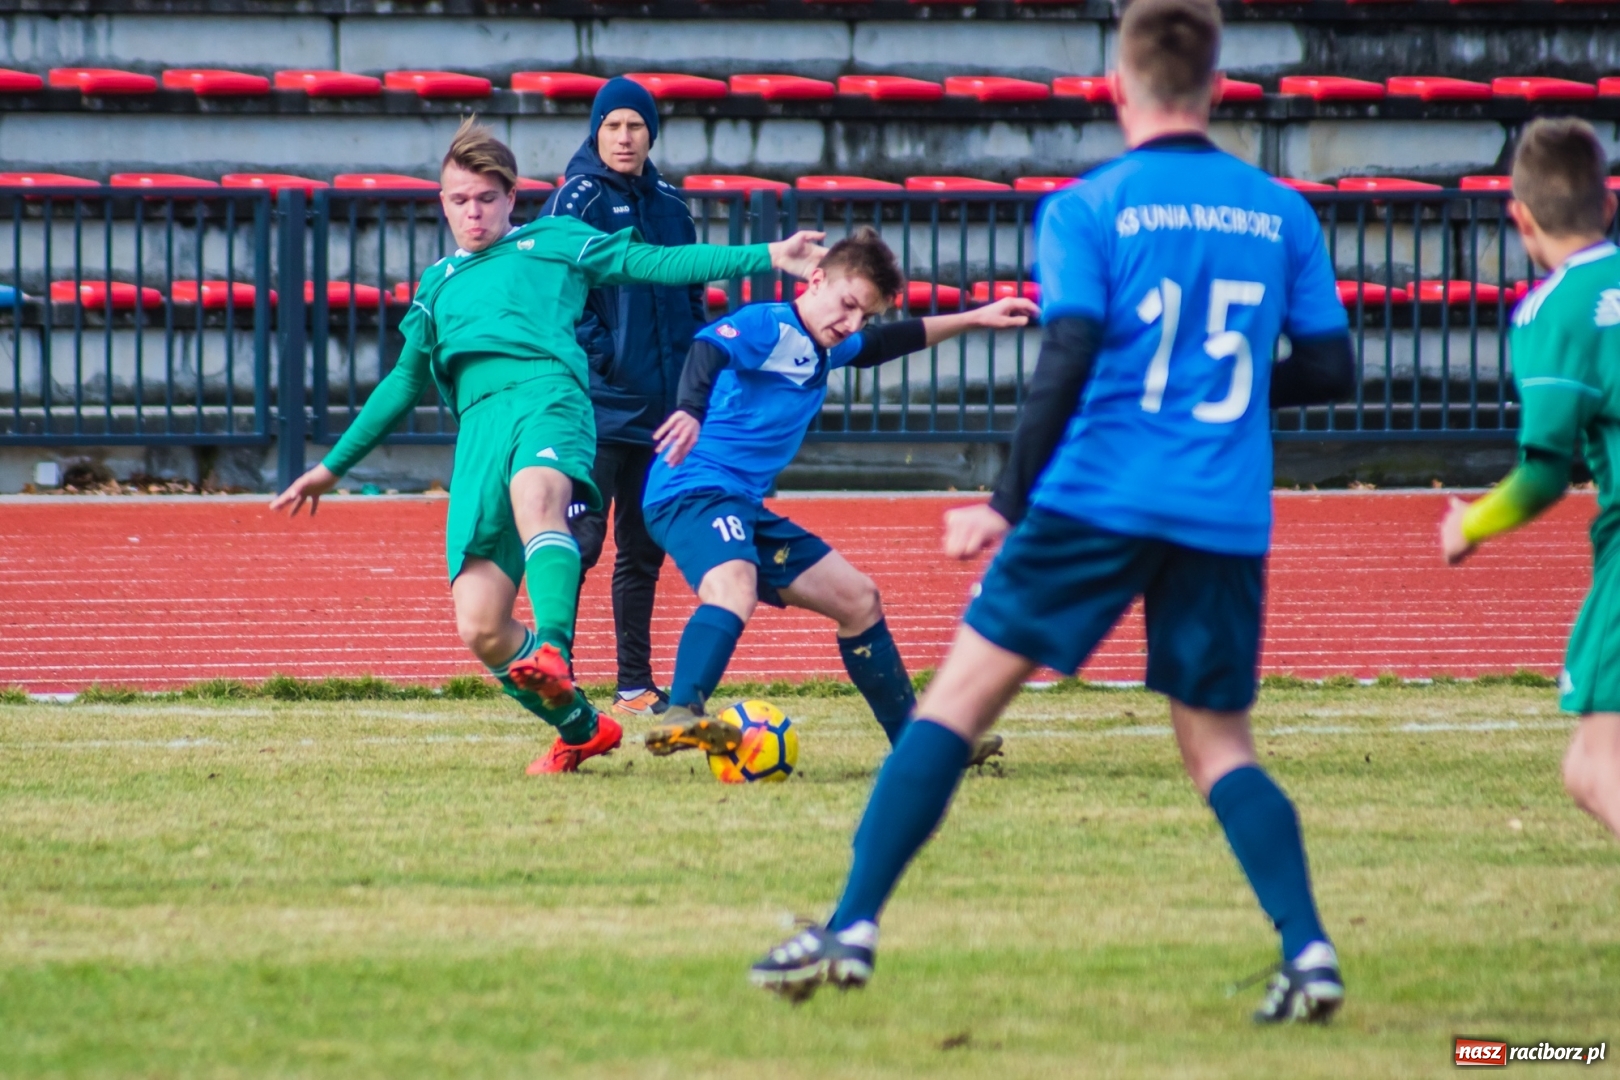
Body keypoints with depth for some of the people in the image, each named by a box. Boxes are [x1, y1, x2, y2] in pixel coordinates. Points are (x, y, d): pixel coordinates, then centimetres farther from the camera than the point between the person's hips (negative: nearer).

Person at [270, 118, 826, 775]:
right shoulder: (438, 284, 34)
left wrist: (768, 257, 8)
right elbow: (406, 383, 41)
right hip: (478, 421, 4)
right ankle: (581, 729, 9)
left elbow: (655, 263, 18)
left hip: (546, 393, -4)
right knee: (479, 628, -10)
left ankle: (552, 652, -61)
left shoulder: (552, 243, 23)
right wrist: (332, 467, 43)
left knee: (535, 495, -42)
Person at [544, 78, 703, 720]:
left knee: (643, 548, 10)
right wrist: (592, 354, -18)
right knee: (582, 540, -11)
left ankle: (635, 686, 15)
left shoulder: (670, 206, 13)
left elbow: (692, 298, 19)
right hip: (598, 403, -6)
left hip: (661, 404, 6)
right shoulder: (579, 198, -5)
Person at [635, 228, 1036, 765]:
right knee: (735, 591, -40)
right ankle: (681, 717, -58)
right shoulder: (766, 327, -13)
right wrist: (691, 410, -55)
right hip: (694, 491, -10)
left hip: (747, 507, 10)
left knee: (858, 600, 19)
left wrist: (975, 318, 41)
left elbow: (891, 341, 37)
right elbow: (708, 351, -35)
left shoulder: (827, 348, 16)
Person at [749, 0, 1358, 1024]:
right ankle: (1310, 950, -5)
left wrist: (1009, 503, -3)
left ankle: (854, 928, -3)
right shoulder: (1282, 214, 8)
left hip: (1097, 501, -3)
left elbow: (1068, 363, -10)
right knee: (1220, 744, 13)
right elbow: (1331, 368, 9)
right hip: (1229, 519, 3)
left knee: (959, 700, 3)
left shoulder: (1087, 209, -2)